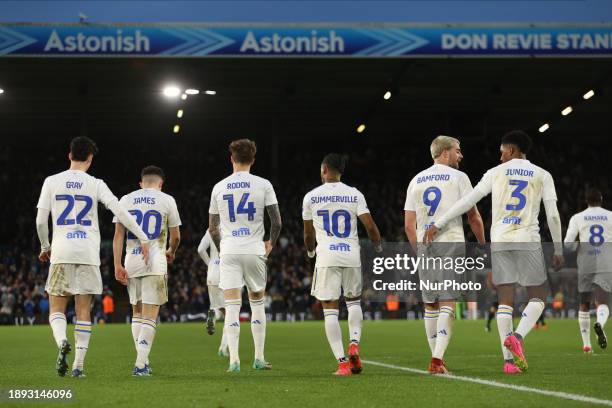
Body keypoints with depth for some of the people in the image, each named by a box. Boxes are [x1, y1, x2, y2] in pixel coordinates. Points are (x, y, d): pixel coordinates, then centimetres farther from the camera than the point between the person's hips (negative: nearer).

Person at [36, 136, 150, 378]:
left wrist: (45, 246, 19)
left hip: (61, 252, 0)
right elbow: (119, 211, -8)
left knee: (56, 309, 8)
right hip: (88, 253, 0)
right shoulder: (96, 185, 1)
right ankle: (78, 364, 2)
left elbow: (40, 221, 3)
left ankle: (62, 342, -22)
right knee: (83, 311, 7)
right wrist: (143, 238, -4)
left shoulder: (52, 182, 3)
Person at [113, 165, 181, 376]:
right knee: (150, 315, -2)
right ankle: (140, 363, -11)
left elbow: (118, 235, 2)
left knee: (137, 312, 16)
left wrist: (117, 265, 1)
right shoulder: (166, 200, 3)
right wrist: (171, 252, 28)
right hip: (155, 263, -3)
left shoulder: (126, 200, 9)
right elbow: (175, 236, 7)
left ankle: (142, 361, 16)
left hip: (131, 263, 3)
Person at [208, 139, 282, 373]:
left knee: (232, 305, -2)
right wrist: (271, 243, 16)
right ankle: (259, 358, 15)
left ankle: (234, 360, -11)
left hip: (229, 252, 0)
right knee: (257, 302, 14)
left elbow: (212, 228, 11)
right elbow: (277, 222, -2)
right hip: (255, 251, 0)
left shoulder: (219, 188, 6)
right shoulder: (263, 185, 0)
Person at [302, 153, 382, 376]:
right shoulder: (354, 195, 3)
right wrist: (378, 247, 16)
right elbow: (370, 226, -4)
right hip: (352, 255, 1)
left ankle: (342, 362, -8)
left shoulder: (311, 197, 4)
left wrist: (311, 251, 36)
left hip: (326, 257, -1)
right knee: (353, 301, 22)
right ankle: (354, 344, 1)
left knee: (330, 310, 1)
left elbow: (308, 234, 14)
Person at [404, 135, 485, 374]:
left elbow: (409, 225, 11)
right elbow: (473, 217, 2)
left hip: (425, 247, 4)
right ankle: (437, 359, -20)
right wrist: (482, 245, 15)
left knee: (430, 305, 13)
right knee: (447, 304, -8)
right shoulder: (458, 177, 1)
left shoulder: (416, 181, 13)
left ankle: (436, 358, 17)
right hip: (451, 246, -4)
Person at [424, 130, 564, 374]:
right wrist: (558, 249, 8)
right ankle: (518, 336, -19)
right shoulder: (542, 175, 7)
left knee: (505, 299, 2)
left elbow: (468, 201, 2)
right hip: (528, 241, -2)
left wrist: (438, 224, 5)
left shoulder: (496, 173, 8)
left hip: (499, 241, 2)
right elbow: (552, 214, 1)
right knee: (538, 296, 8)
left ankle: (509, 359, -5)